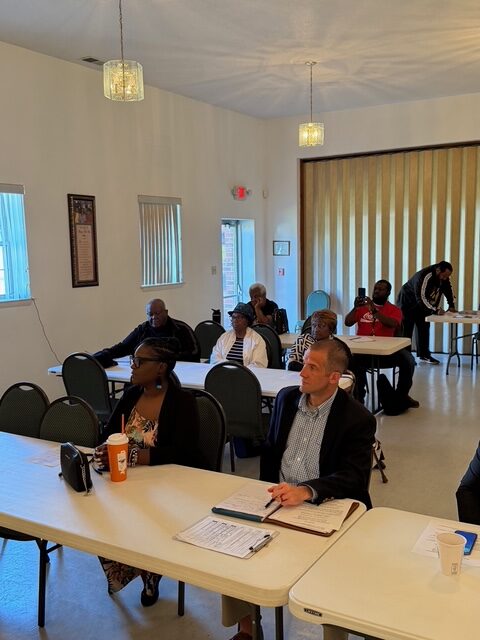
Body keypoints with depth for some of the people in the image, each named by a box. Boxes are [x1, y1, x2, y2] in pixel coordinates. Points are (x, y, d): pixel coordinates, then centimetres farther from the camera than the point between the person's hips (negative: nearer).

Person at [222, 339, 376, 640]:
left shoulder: (358, 419, -12)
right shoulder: (287, 398, 4)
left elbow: (355, 477, -20)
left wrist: (306, 490, -35)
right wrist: (269, 495, 4)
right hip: (279, 501, 5)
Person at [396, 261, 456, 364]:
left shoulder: (444, 277, -10)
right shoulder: (424, 276, -35)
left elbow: (448, 289, 8)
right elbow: (421, 298, -39)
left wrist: (451, 305, 0)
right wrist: (435, 310, -43)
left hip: (422, 304, 8)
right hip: (407, 303, -8)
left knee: (424, 327, 7)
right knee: (406, 330, -9)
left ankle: (424, 355, 16)